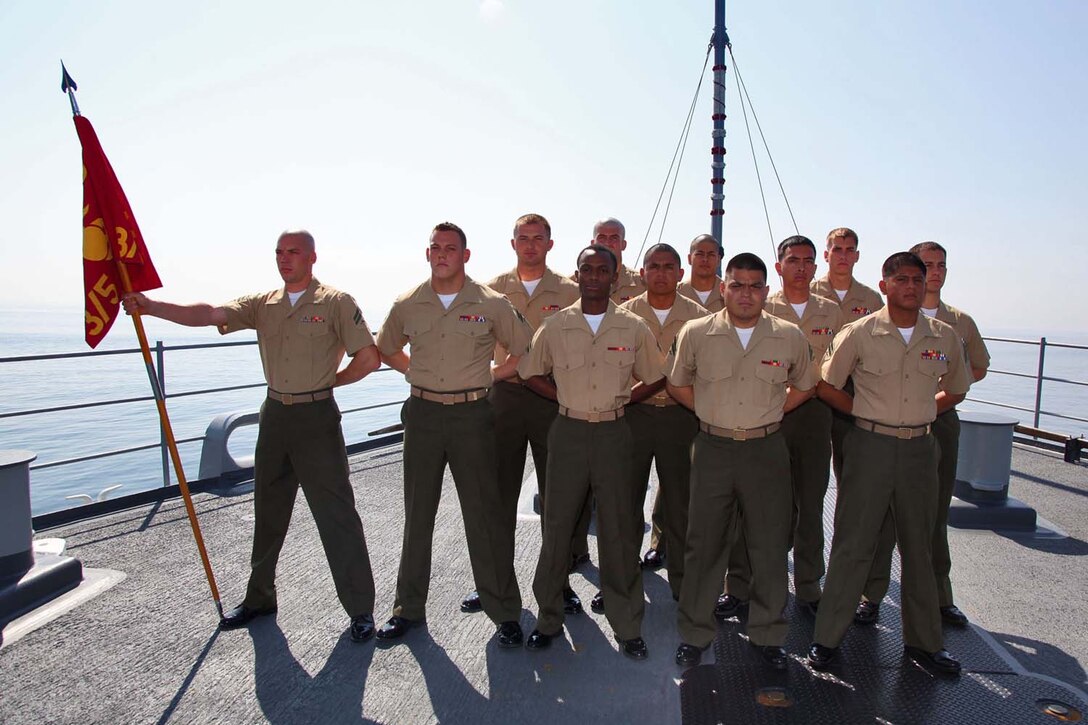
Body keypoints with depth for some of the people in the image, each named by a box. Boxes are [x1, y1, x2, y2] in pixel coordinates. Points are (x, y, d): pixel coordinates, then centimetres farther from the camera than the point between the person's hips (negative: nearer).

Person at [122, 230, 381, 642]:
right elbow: (209, 315, -4)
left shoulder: (336, 302, -5)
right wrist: (150, 307, -15)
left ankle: (361, 609, 8)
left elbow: (369, 358, -8)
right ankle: (259, 598, 34)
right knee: (268, 512, 17)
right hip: (274, 415, 6)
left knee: (336, 513, -3)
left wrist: (329, 380, 0)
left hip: (316, 417, -5)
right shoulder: (262, 304, 9)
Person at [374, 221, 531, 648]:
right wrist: (419, 374, 10)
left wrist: (489, 376, -2)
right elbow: (387, 350, 21)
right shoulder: (407, 305, 5)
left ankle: (504, 611, 15)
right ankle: (409, 607, 27)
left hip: (472, 415, -2)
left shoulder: (491, 304, -3)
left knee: (485, 514, 2)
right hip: (422, 415, 3)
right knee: (417, 513, 12)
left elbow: (524, 351, 6)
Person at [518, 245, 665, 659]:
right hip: (568, 433, 1)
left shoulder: (633, 328, 1)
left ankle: (628, 627, 20)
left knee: (617, 531, 5)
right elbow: (531, 373, 12)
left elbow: (655, 379, 10)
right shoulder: (555, 326, 2)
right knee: (557, 527, 7)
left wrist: (620, 401, 1)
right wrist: (565, 398, 2)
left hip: (612, 434, 0)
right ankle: (549, 618, 23)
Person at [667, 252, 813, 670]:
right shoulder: (695, 333, -1)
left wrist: (768, 414, 4)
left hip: (767, 451, 1)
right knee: (705, 544, 7)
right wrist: (713, 414, 3)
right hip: (713, 449, 0)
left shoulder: (790, 338, 1)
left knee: (770, 546, 8)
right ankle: (694, 633, 22)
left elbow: (803, 388, 16)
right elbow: (676, 384, 12)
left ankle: (768, 634, 27)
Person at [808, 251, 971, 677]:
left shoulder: (945, 337, 4)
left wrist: (918, 416, 8)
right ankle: (827, 637, 14)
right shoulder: (859, 333, -5)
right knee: (853, 543, 2)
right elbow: (826, 386, 1)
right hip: (870, 446, -3)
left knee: (918, 546, 13)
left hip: (920, 448, 3)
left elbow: (956, 390, 19)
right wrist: (871, 415, 1)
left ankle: (923, 641, 28)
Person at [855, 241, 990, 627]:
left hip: (941, 421, 4)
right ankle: (871, 594, 10)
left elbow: (979, 368, 23)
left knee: (935, 512, 13)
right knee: (884, 511, 0)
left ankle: (939, 595, 25)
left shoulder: (961, 322, 10)